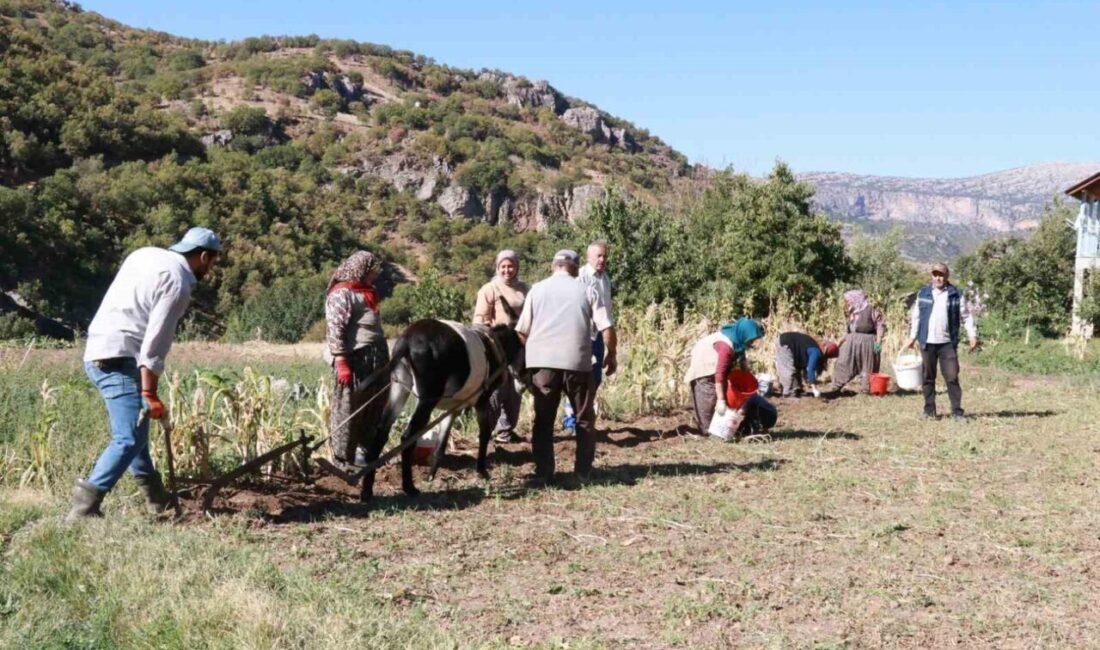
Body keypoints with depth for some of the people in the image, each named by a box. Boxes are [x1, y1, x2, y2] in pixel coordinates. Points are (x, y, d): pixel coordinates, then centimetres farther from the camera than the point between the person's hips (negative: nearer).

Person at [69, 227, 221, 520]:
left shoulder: (147, 254, 11)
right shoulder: (178, 284, -13)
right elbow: (155, 343, -18)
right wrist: (149, 392, -15)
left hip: (98, 352, 10)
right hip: (119, 360, -10)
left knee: (136, 427, 21)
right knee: (130, 439, -13)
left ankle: (156, 498, 32)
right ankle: (84, 506, -19)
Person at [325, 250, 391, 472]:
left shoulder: (366, 294, 21)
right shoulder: (341, 294, -7)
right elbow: (335, 330, -14)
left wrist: (384, 361, 19)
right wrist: (341, 362, -21)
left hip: (376, 362, 9)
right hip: (355, 361, -9)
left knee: (375, 410, 11)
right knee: (348, 411, -4)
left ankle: (365, 452, 21)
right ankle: (343, 459, 1)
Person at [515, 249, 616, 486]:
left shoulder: (537, 289, 10)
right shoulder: (587, 291, 7)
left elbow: (522, 331, 8)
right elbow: (607, 328, 0)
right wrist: (611, 355, 14)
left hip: (542, 362, 1)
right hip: (577, 362, -1)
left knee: (543, 420, 9)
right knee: (584, 419, 13)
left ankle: (543, 474, 3)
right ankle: (583, 471, 12)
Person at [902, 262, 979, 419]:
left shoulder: (955, 294, 3)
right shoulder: (923, 293, 6)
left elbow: (966, 316, 3)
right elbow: (916, 317, 10)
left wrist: (972, 335, -7)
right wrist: (912, 337, 8)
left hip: (948, 343, -2)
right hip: (927, 342, 2)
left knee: (952, 377, -3)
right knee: (928, 378, 7)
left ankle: (957, 411, 2)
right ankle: (929, 410, 14)